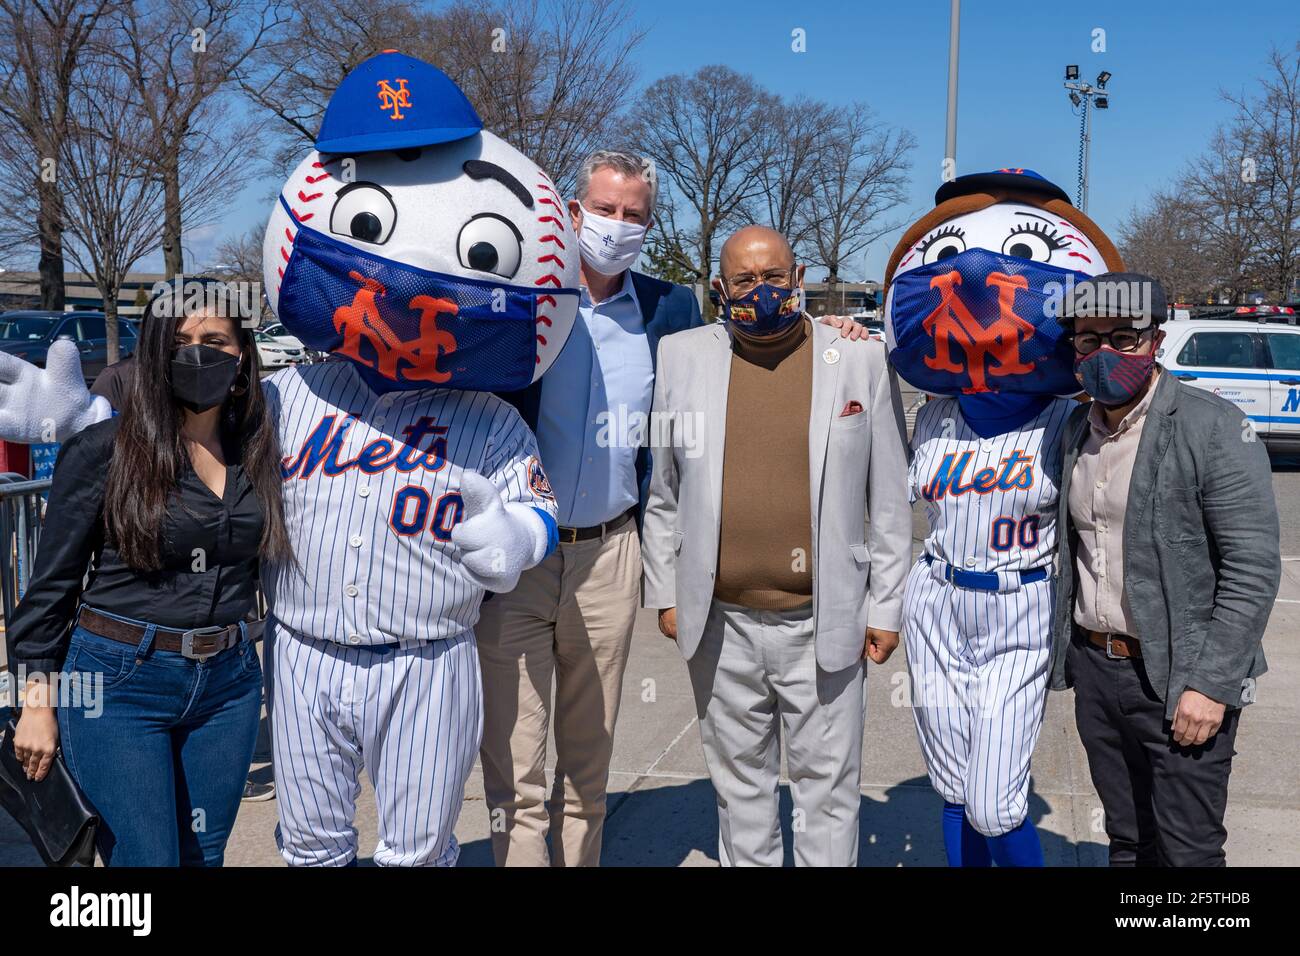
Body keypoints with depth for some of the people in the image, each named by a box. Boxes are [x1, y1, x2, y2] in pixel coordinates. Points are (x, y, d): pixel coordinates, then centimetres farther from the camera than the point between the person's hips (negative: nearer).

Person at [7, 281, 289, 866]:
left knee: (204, 855, 15)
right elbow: (52, 582, -3)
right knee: (146, 858, 0)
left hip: (228, 684, 4)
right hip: (120, 685, -4)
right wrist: (39, 700, -3)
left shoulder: (258, 453, 3)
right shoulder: (103, 450, -8)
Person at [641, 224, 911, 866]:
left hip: (823, 622, -1)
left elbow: (889, 499, 2)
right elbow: (662, 492, 9)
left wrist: (886, 608, 1)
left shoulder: (861, 360, -1)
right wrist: (664, 593, 7)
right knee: (738, 781, 16)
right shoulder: (682, 357, 3)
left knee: (827, 787, 9)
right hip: (720, 622, 2)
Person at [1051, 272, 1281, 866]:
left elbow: (1254, 567, -15)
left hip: (1180, 679, -5)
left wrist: (1211, 683, -18)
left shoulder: (1213, 428, -12)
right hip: (1094, 667, 6)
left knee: (1186, 850, 3)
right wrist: (1064, 652, 11)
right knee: (1127, 841, 17)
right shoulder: (1077, 429, 8)